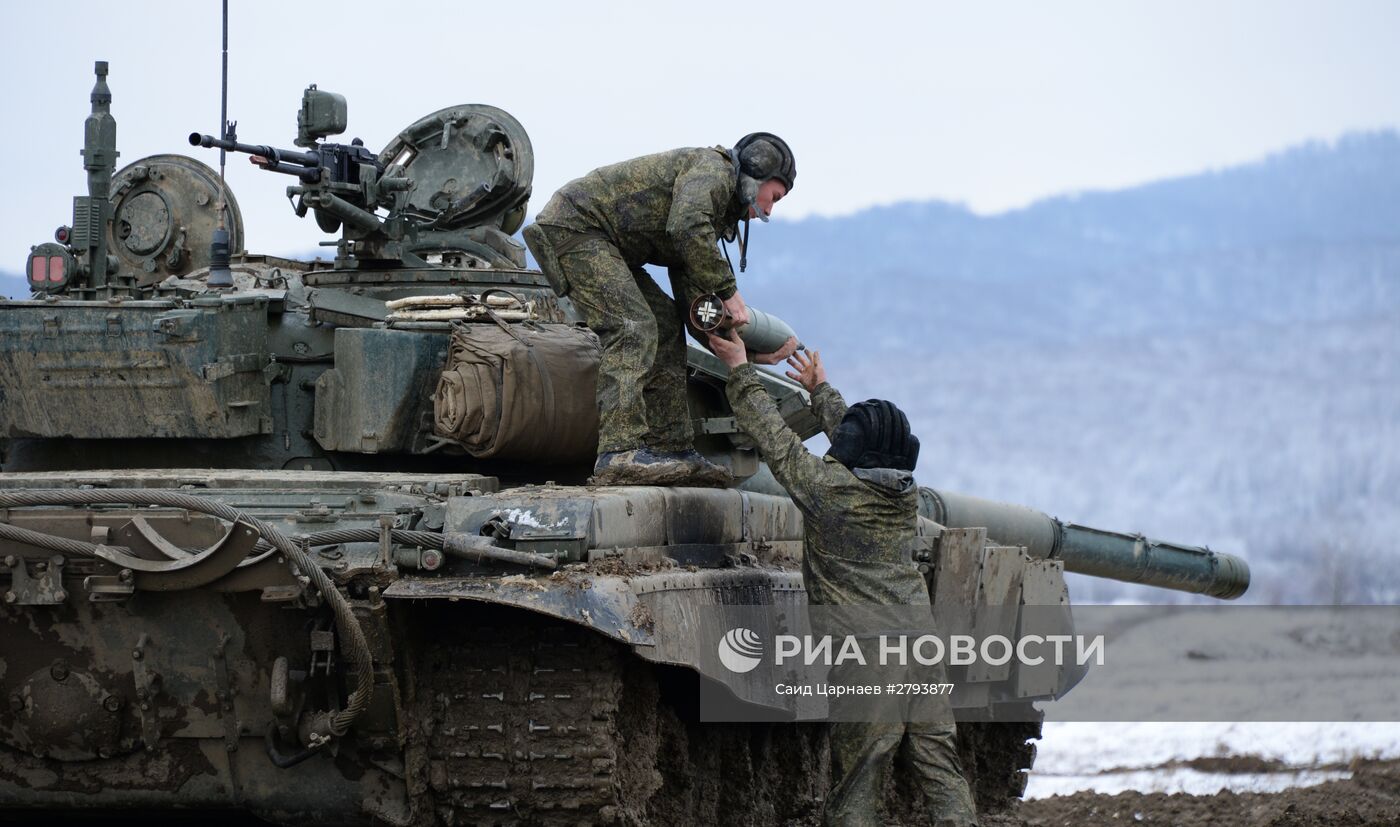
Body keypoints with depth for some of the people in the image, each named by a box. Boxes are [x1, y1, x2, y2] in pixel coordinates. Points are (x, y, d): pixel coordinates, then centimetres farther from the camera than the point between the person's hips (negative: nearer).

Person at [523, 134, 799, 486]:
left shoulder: (715, 218, 22)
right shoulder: (713, 167, -8)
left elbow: (694, 305, 19)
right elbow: (686, 225, -28)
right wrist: (728, 290, -23)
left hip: (599, 244, 11)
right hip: (574, 223, -11)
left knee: (667, 326, 12)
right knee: (633, 328, -22)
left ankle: (672, 449, 8)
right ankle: (620, 454, -34)